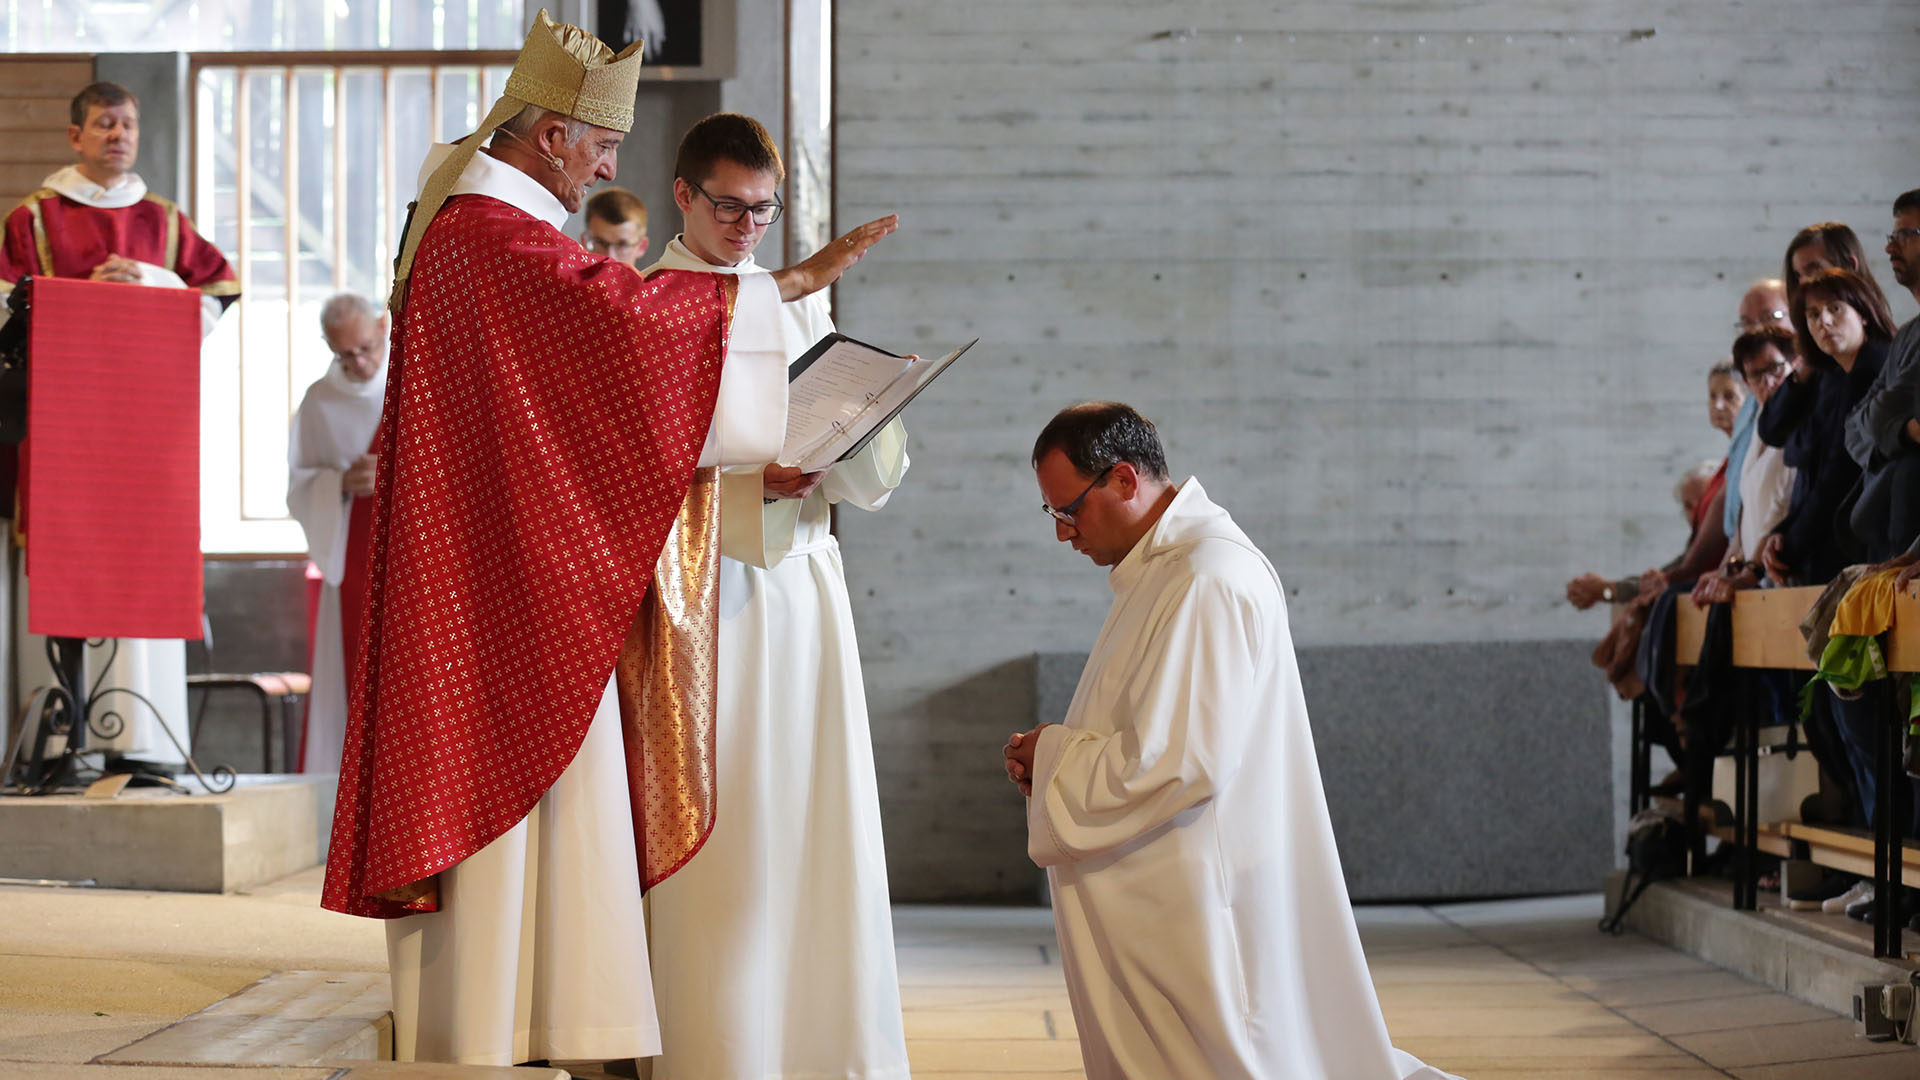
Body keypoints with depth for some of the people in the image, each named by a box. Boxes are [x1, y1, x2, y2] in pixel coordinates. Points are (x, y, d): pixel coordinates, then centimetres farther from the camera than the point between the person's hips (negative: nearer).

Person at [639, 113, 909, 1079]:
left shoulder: (799, 304, 16)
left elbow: (871, 478, 12)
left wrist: (853, 431, -10)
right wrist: (748, 486, -19)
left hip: (802, 585, 5)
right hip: (701, 591, -5)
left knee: (815, 830, 3)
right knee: (716, 844, -7)